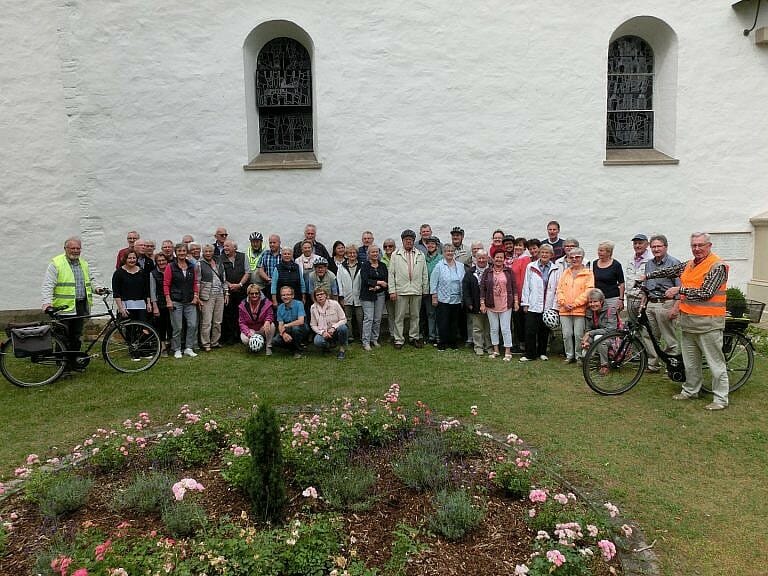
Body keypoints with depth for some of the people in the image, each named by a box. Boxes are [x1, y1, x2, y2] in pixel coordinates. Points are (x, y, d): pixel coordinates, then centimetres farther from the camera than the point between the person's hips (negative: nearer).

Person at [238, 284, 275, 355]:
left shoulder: (266, 302, -13)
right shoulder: (243, 305, -9)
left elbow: (270, 315, -9)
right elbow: (242, 322, -8)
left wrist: (267, 321, -37)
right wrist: (248, 333, -26)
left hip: (262, 329, 0)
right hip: (250, 329, 0)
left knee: (271, 325, -33)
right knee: (245, 339, -33)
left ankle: (268, 347, -13)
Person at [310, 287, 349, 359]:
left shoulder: (334, 304, -7)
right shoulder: (313, 308, -1)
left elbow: (343, 319, -6)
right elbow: (313, 325, 3)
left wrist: (333, 328, -22)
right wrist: (322, 332, -16)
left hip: (335, 331, -1)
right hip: (322, 332, 1)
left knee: (342, 327, -35)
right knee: (317, 342, -33)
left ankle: (342, 349, -12)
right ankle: (329, 345, 4)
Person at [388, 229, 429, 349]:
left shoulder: (420, 255, 11)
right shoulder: (395, 255, 4)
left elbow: (425, 274, 11)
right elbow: (391, 273, 0)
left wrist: (425, 290, 6)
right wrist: (392, 290, -7)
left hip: (416, 291, 2)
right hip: (401, 291, -2)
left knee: (415, 316, 10)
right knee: (399, 316, 1)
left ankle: (414, 337, 21)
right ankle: (399, 339, 9)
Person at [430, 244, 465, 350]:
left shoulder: (460, 266, 10)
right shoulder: (439, 266, -3)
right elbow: (433, 282, -4)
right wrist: (434, 297, -7)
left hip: (457, 300, 4)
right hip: (443, 299, -4)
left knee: (454, 322, 10)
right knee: (443, 323, -1)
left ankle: (453, 342, 21)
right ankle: (442, 343, 10)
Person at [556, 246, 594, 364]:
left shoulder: (588, 273, 2)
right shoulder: (565, 272, 15)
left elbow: (588, 291, -7)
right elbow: (559, 289, 12)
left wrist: (575, 304, -12)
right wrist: (564, 303, -4)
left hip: (580, 309, -4)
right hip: (564, 310, 4)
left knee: (578, 334, -3)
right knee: (567, 334, 4)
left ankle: (579, 356, 11)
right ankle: (569, 355, 17)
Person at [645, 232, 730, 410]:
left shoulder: (717, 266, -11)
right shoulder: (689, 265, 13)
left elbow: (705, 293, -19)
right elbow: (670, 271, 26)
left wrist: (679, 290, -17)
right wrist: (647, 276, 23)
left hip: (708, 322, -8)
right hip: (688, 320, 8)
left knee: (715, 362, -1)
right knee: (690, 360, 16)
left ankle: (721, 399, 6)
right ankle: (690, 391, 28)